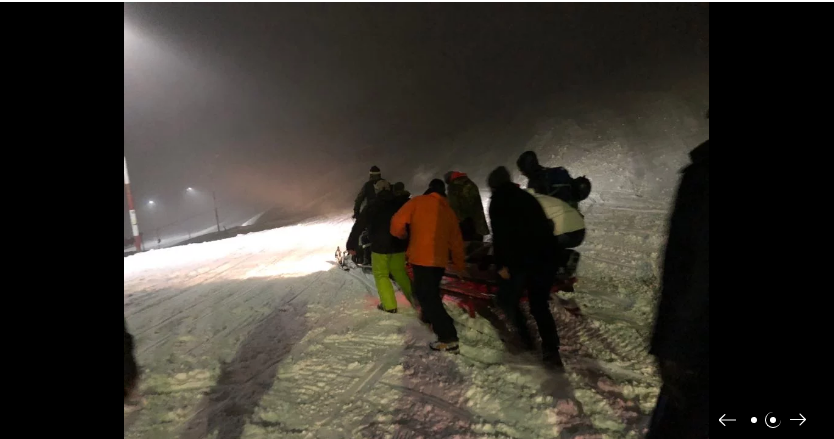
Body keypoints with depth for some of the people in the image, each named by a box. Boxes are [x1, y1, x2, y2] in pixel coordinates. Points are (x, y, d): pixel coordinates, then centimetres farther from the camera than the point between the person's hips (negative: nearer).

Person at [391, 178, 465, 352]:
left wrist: (402, 235, 15)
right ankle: (431, 318, 45)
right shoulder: (449, 211, 14)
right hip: (439, 260, 6)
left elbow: (397, 222, -7)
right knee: (432, 292, 28)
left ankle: (449, 338, -10)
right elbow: (456, 241, 16)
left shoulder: (417, 202, 0)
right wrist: (459, 265, 28)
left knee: (426, 295, -5)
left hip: (421, 258, -6)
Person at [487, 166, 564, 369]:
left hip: (519, 259, -6)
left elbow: (499, 234, -13)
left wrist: (501, 264, -14)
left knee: (507, 299, 15)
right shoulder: (528, 197, 20)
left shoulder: (498, 200, 0)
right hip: (543, 257, 6)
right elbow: (545, 227, 22)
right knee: (540, 305, 10)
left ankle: (524, 337, 17)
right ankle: (551, 351, 4)